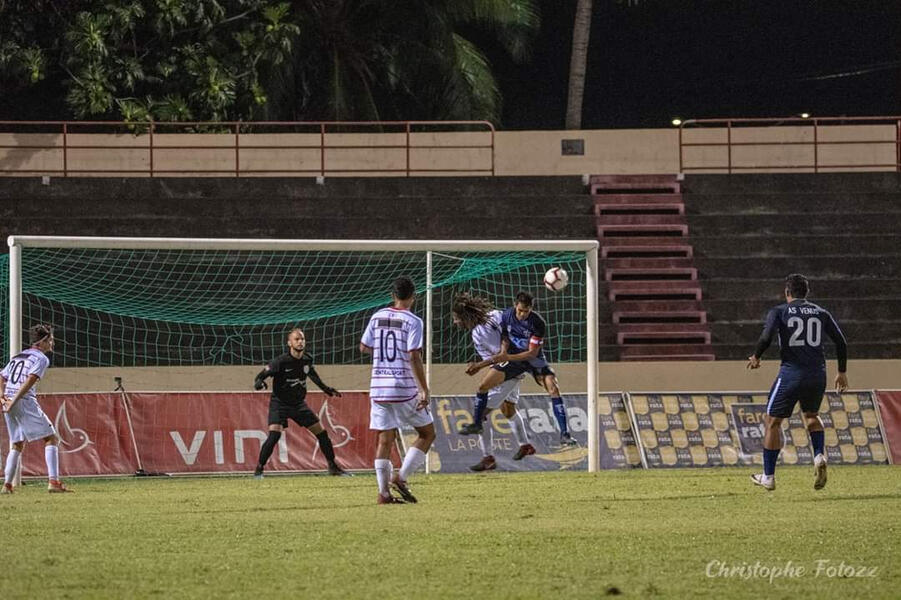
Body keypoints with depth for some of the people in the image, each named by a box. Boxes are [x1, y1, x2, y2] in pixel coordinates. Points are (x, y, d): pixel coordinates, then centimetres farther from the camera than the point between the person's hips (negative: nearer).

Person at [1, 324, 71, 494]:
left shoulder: (17, 356, 23)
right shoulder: (41, 358, -2)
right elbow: (29, 381, -16)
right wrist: (14, 402, -19)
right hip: (25, 402, -8)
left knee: (17, 445, 19)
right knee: (51, 438, -4)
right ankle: (53, 482, -15)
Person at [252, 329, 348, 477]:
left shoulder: (307, 360, -1)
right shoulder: (281, 361, -17)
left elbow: (313, 375, 21)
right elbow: (262, 374, -15)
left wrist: (327, 390, 26)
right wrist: (259, 383, -38)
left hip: (298, 403, 5)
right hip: (280, 402, -5)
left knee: (321, 432, 4)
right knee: (274, 434, -24)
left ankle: (333, 466, 18)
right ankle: (259, 469, -13)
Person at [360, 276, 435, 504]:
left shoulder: (378, 317, 7)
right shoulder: (412, 321, -8)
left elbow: (364, 347, 15)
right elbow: (414, 357, -15)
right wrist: (424, 390, -13)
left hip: (378, 389, 5)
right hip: (404, 389, -5)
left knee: (385, 439, 7)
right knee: (427, 433, 9)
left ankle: (383, 492, 2)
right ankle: (401, 476, -5)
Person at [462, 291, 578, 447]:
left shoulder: (538, 323, -25)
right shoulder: (507, 316, -11)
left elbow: (532, 353, -22)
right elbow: (506, 341, 2)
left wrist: (507, 357, -29)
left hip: (534, 360, -4)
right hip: (512, 358, 4)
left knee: (554, 389, -23)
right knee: (483, 385, -5)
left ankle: (565, 434, -21)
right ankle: (476, 424, 18)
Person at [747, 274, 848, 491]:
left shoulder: (779, 312, 0)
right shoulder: (821, 313, 11)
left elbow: (766, 337, -15)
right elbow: (841, 342, 11)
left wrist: (756, 357, 3)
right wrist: (842, 372, 22)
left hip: (791, 373, -4)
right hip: (817, 374, 4)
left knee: (772, 421, 9)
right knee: (811, 416, 28)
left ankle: (768, 477, 11)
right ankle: (819, 456, 3)